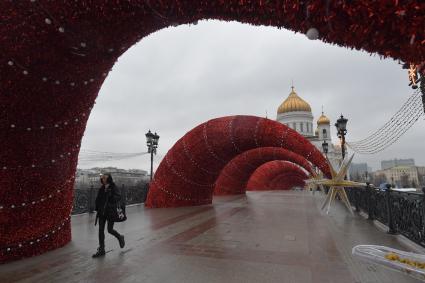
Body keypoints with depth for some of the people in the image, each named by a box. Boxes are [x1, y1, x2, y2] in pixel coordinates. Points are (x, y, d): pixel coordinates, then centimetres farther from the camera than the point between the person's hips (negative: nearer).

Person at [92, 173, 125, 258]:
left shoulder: (113, 188, -10)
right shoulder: (102, 188, 5)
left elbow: (119, 197, -22)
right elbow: (98, 199, 12)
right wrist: (98, 209, 4)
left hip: (111, 212, -5)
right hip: (102, 212, 5)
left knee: (110, 230, 0)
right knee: (101, 230, 6)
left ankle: (120, 238, 31)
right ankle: (101, 250, 18)